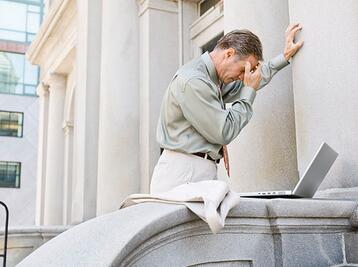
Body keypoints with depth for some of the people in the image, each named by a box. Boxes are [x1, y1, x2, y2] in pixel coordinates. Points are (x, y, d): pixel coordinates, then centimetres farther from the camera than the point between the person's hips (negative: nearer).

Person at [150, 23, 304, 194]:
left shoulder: (214, 79, 16)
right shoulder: (192, 82, -15)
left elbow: (255, 79, 34)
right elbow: (224, 133, -14)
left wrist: (284, 57, 31)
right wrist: (249, 91, -4)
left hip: (202, 171, 9)